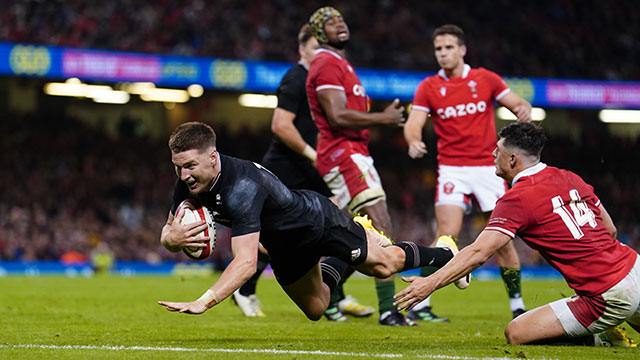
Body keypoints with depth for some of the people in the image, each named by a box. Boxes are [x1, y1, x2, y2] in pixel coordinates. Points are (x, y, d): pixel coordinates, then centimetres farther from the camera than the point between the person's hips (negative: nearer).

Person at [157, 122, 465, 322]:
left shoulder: (242, 188, -45)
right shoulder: (189, 182, -22)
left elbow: (246, 263, -53)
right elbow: (167, 235, -10)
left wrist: (204, 302, -65)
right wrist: (172, 237, -36)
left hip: (318, 221, -7)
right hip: (285, 244, 7)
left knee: (385, 264, 14)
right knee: (316, 310, 24)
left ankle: (445, 253, 42)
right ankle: (337, 260, 50)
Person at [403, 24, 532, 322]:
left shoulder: (485, 79, 6)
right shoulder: (428, 87, 5)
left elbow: (518, 104, 9)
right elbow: (413, 123, -2)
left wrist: (523, 109, -15)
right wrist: (414, 141, -25)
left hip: (487, 168, 1)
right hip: (451, 169, -1)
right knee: (446, 236, -16)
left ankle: (517, 306, 14)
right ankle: (420, 305, -12)